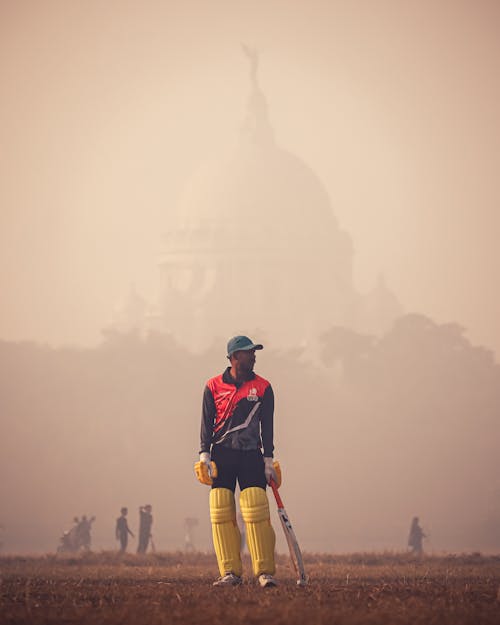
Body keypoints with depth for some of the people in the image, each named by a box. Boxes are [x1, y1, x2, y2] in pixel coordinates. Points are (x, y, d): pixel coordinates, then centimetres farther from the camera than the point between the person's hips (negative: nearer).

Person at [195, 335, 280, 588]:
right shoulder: (213, 387, 6)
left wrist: (268, 460, 1)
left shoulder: (263, 387, 7)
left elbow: (267, 425, 7)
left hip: (251, 454, -1)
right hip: (221, 453, 1)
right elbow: (207, 423, 6)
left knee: (256, 511, -11)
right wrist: (204, 456, -4)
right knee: (221, 513, -5)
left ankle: (264, 571, -10)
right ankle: (230, 572, -3)